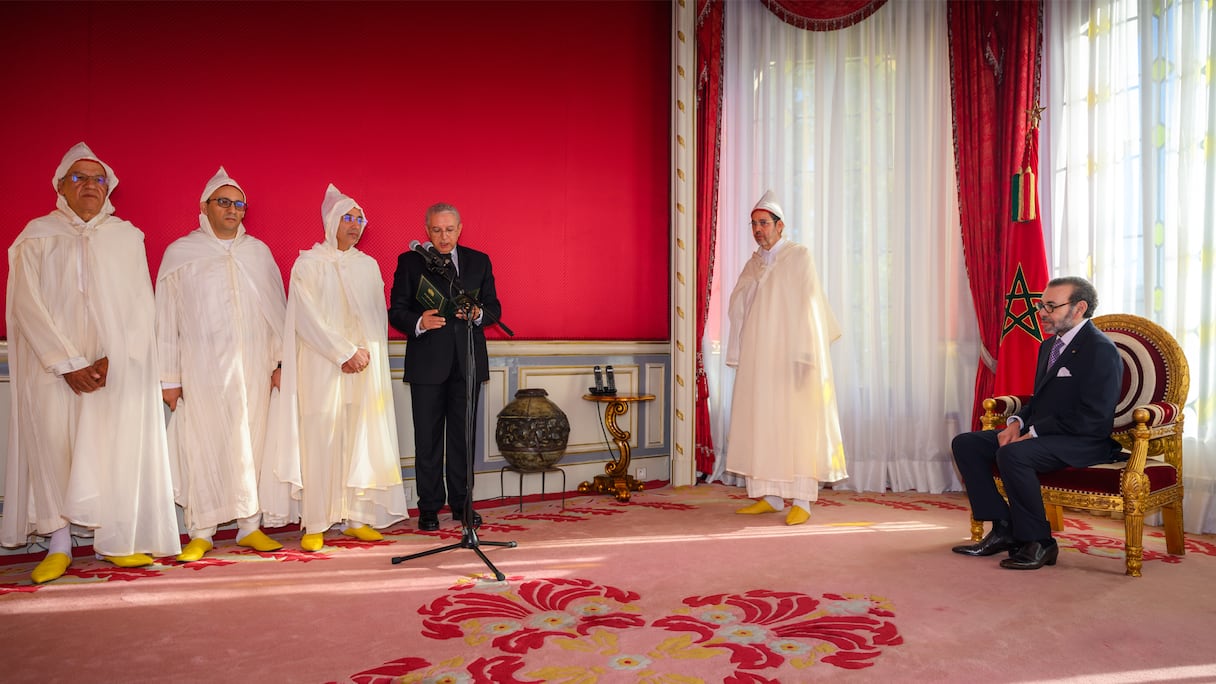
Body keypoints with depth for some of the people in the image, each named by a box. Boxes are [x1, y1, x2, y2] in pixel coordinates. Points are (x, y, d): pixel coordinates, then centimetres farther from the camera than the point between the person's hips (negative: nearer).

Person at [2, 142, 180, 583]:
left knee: (117, 446, -1)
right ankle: (59, 544, 8)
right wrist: (68, 363, -12)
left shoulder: (127, 237, 9)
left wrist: (113, 358, -11)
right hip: (52, 366, -1)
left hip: (117, 368, 1)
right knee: (53, 446, -1)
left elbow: (140, 305, 2)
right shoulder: (37, 235, 5)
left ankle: (114, 541, 8)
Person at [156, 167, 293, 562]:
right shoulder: (180, 253, 5)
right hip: (202, 370, -2)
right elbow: (166, 319, 4)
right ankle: (201, 533, 10)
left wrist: (279, 362, 4)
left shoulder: (258, 251, 11)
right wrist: (169, 377, 0)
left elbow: (277, 311, 11)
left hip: (253, 367, 2)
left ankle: (251, 526, 12)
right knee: (202, 446, -1)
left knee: (252, 443, 3)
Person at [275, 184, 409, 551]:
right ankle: (315, 524, 2)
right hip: (323, 367, -4)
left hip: (365, 368, 4)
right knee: (321, 442, -5)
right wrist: (344, 353, -12)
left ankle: (355, 517, 10)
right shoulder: (308, 264, 1)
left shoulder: (368, 265, 14)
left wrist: (365, 351, -6)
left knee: (361, 441, 3)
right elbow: (308, 318, -7)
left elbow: (378, 316, 11)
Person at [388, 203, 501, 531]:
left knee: (463, 435, 8)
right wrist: (419, 322, -20)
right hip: (428, 362, -2)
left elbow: (494, 307, 11)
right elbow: (396, 311, 0)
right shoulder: (410, 262, 4)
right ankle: (429, 507, 14)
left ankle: (461, 502, 20)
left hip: (468, 360, 2)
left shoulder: (479, 261, 10)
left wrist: (479, 314, -11)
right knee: (428, 438, 3)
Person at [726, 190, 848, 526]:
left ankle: (802, 501, 0)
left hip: (789, 357, -6)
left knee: (796, 425, -5)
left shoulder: (799, 257, -2)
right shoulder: (752, 265, 16)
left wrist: (803, 355, -17)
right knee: (761, 424, 5)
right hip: (757, 359, 6)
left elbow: (809, 307, -9)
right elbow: (738, 308, 14)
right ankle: (770, 496, 14)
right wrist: (737, 356, 5)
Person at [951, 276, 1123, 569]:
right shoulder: (1048, 346, 16)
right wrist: (1017, 422, 1)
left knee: (1011, 454, -34)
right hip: (1038, 434, 10)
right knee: (965, 444, -2)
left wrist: (1033, 433, -20)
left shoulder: (1101, 350, -13)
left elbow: (1092, 418, -21)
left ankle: (1038, 542, -17)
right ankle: (1004, 529, -2)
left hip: (1083, 443, -10)